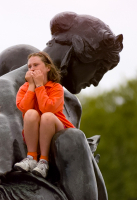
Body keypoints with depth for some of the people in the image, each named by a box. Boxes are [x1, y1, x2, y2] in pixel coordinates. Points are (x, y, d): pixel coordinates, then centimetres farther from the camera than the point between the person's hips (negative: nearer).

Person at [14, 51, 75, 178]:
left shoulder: (57, 88, -6)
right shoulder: (24, 88, 3)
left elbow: (47, 108, -25)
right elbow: (24, 108, -18)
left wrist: (39, 85, -18)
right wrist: (31, 85, -14)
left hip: (54, 130, -2)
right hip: (33, 135, 2)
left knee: (47, 116, -33)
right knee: (31, 113, -28)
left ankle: (44, 161, -28)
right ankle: (31, 158, -27)